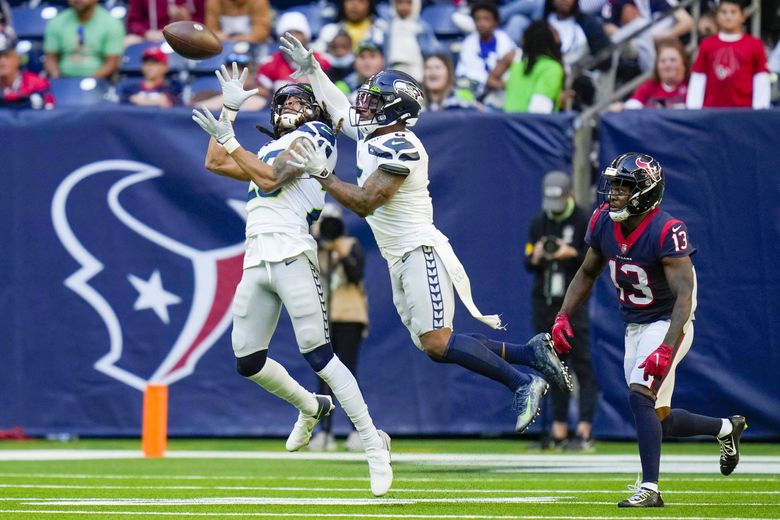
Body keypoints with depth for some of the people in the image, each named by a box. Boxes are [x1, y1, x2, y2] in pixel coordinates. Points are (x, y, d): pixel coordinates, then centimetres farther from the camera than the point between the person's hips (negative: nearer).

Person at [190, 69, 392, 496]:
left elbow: (272, 179, -6)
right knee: (247, 362, 3)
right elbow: (215, 163, 31)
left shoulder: (313, 136, 7)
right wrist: (229, 108, 30)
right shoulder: (269, 151, 30)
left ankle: (374, 445, -16)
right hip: (256, 262, 8)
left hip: (290, 256, -8)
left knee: (318, 356, -16)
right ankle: (310, 407, 27)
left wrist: (227, 138, -4)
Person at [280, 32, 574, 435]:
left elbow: (364, 203, -21)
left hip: (420, 253, -10)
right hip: (400, 261, 10)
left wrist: (321, 174, -15)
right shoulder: (369, 133, 10)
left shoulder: (399, 148, -17)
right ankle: (530, 353, 11)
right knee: (433, 344, 5)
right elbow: (337, 106, 28)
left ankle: (523, 383, -12)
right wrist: (309, 67, 25)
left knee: (436, 344, -18)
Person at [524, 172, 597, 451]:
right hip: (544, 302, 5)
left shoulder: (584, 222, -3)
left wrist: (572, 253, -22)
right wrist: (536, 257, -12)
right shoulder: (538, 223, 10)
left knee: (581, 364, -9)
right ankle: (559, 431, 11)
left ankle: (584, 432, -13)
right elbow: (528, 264, 10)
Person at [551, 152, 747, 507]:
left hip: (667, 326, -8)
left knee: (640, 395, -24)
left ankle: (649, 488, -20)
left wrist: (666, 348, -40)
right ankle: (726, 428, 35)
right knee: (657, 419, 12)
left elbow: (684, 295, -30)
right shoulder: (603, 222, -4)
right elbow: (587, 273, 13)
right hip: (634, 328, 8)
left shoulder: (667, 231, -25)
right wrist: (563, 316, 0)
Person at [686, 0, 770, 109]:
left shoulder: (754, 45, 2)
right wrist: (693, 109, 2)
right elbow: (697, 80, 8)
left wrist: (760, 111, -5)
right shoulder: (707, 45, 7)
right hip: (711, 109, 2)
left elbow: (762, 82, 2)